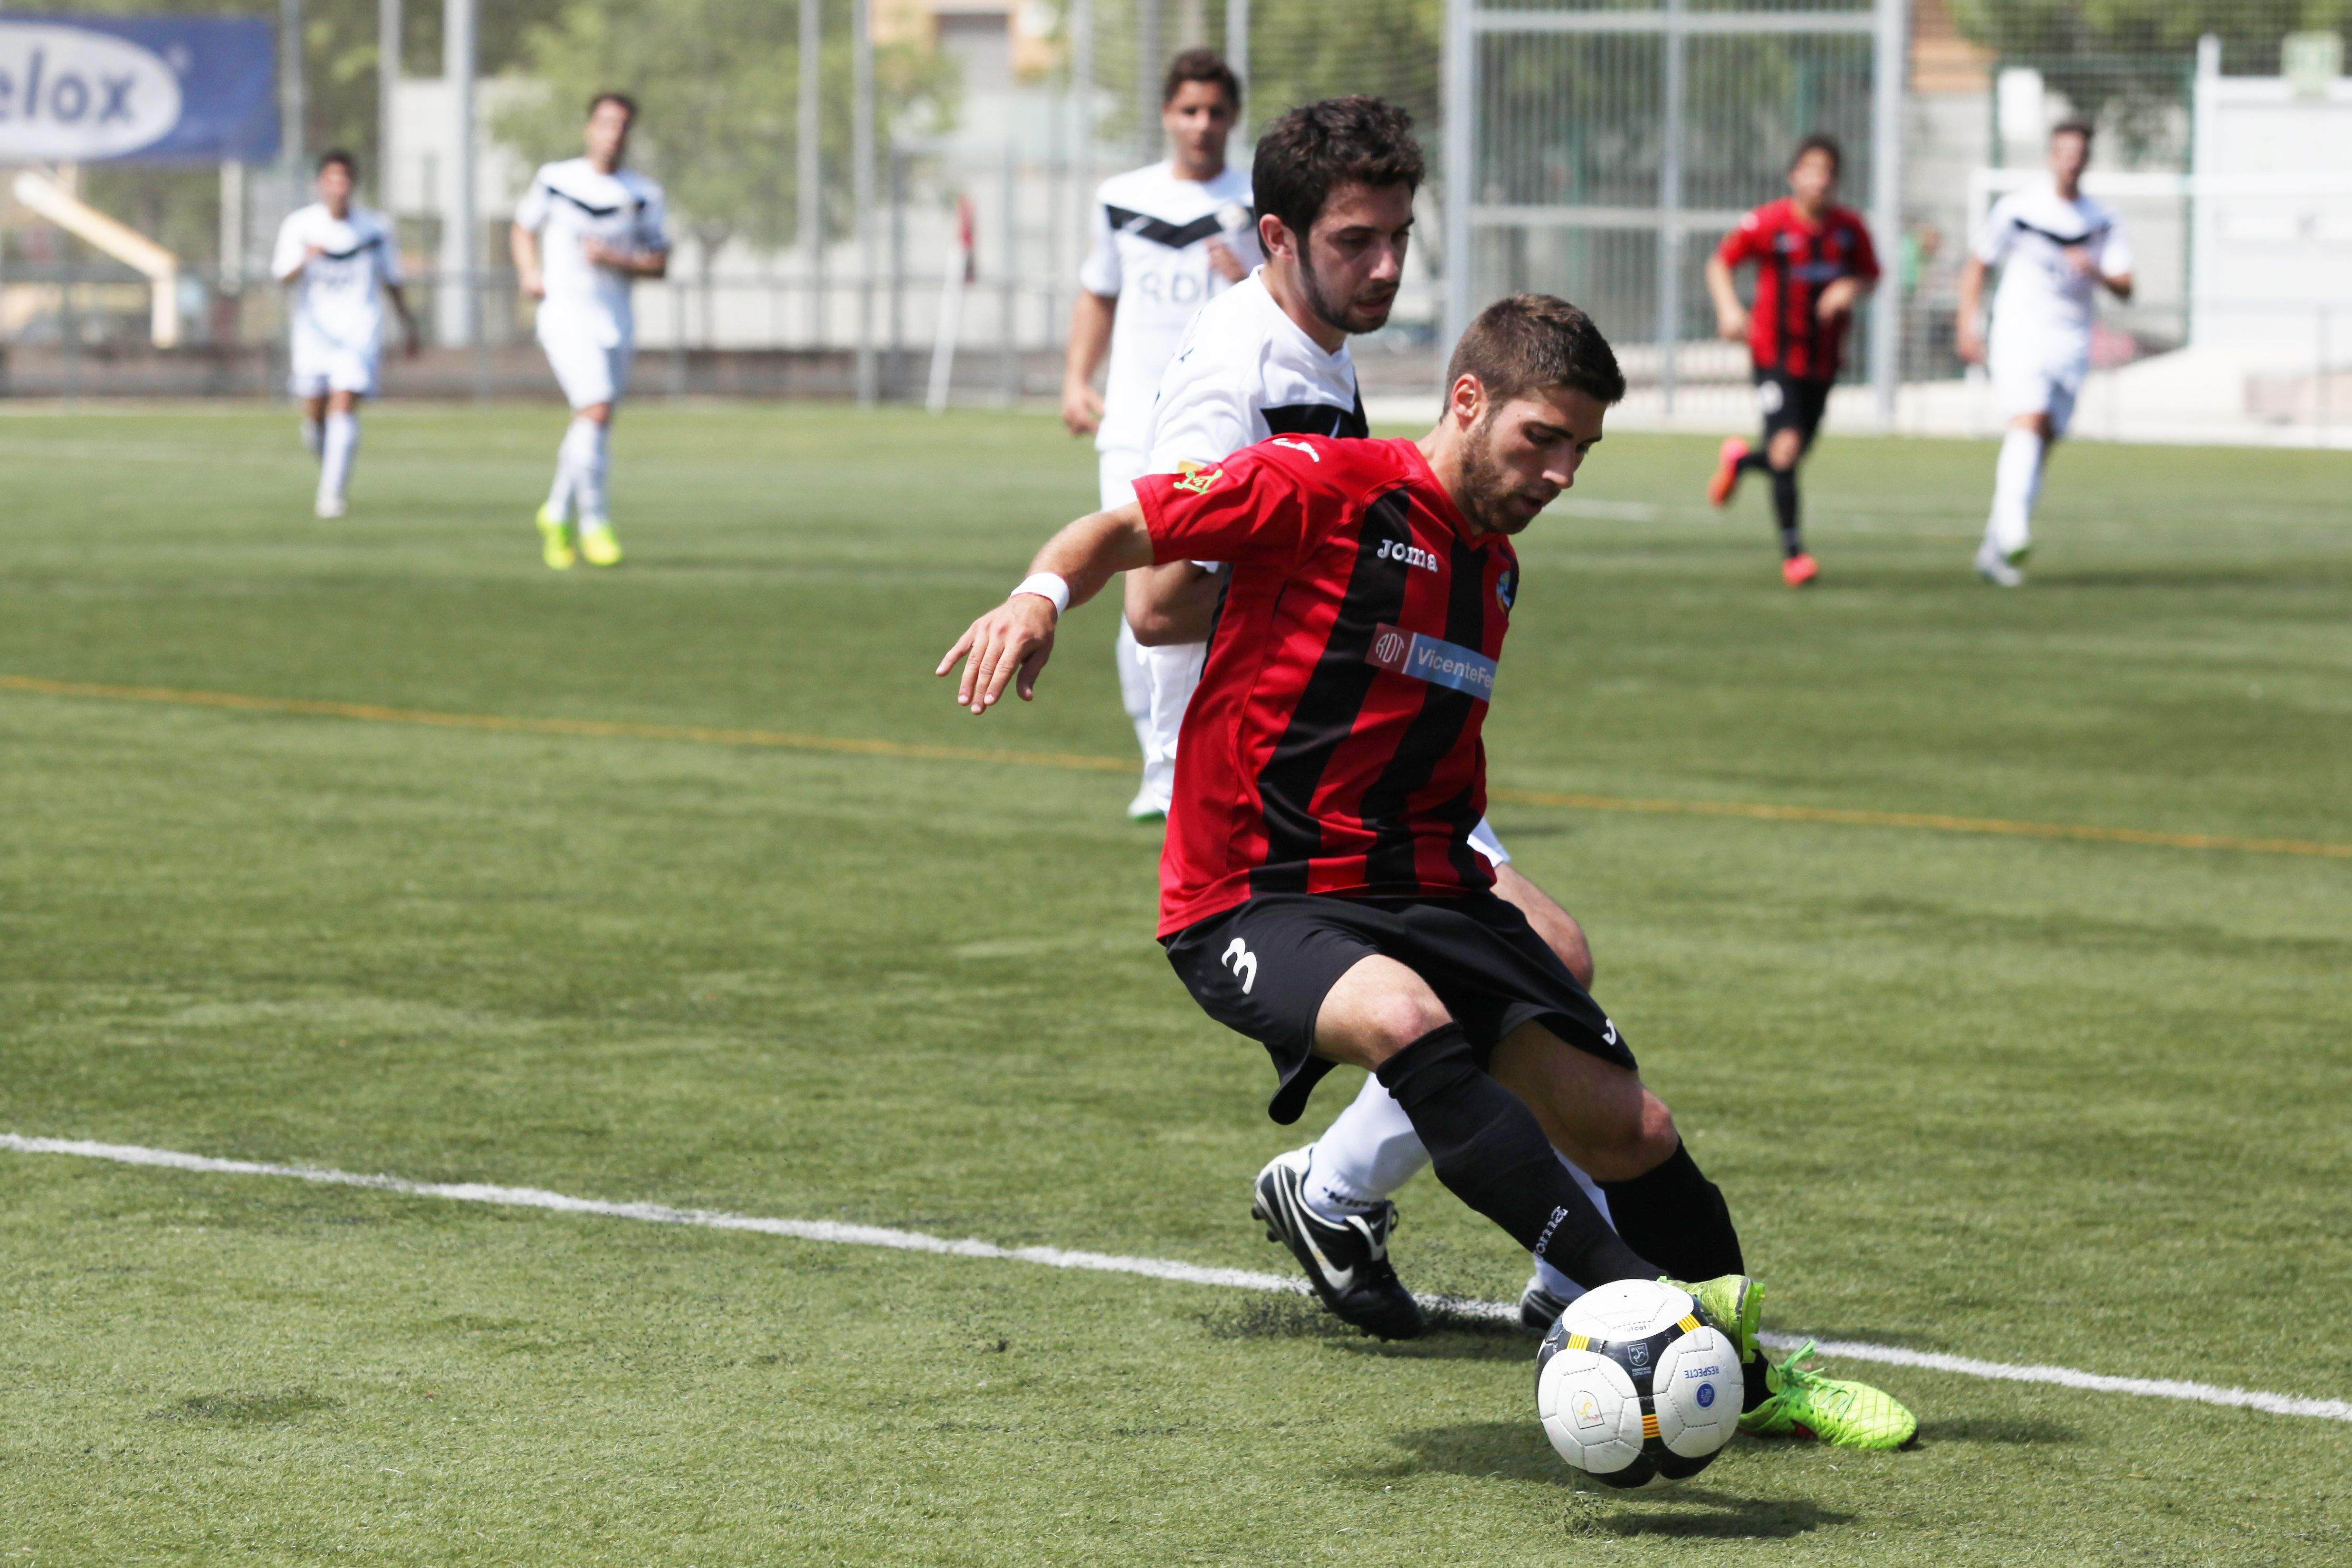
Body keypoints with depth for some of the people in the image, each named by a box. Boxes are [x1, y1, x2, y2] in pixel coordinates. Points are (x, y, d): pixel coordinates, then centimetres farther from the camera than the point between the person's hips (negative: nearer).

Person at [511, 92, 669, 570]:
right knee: (596, 410, -19)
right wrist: (530, 274, -2)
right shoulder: (554, 180, 2)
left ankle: (557, 515, 31)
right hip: (565, 313, -3)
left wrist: (618, 261, -12)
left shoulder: (643, 195, 5)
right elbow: (523, 230, 16)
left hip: (616, 322, 3)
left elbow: (660, 263, 6)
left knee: (590, 424, 9)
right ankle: (594, 524, -11)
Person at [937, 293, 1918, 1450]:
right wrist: (1041, 595, -28)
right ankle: (1642, 1300, -46)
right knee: (1406, 1021, -38)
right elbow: (1122, 531, -9)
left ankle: (1756, 1376, 22)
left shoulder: (1493, 568, 15)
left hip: (1415, 890, 7)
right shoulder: (1319, 486, -9)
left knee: (1625, 1127, -1)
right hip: (1249, 904, -7)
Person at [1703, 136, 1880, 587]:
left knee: (1793, 455, 11)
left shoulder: (1849, 227, -1)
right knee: (1786, 448, -19)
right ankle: (1792, 553, -10)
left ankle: (1740, 460, 47)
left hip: (1823, 359, 4)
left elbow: (1871, 276, 11)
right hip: (1775, 357, -4)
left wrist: (1852, 289, -12)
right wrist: (1728, 308, -17)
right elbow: (1719, 263, 0)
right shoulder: (1768, 223, -11)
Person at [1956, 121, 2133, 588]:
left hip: (2070, 344, 3)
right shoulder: (2017, 209, 1)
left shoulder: (2104, 222, 7)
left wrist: (2097, 273, -20)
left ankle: (1994, 549, 13)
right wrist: (1968, 326, 0)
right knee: (2029, 419, -24)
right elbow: (1977, 265, 9)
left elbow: (2125, 289, 1)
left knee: (2040, 444, 3)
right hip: (2019, 336, -3)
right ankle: (2014, 532, -36)